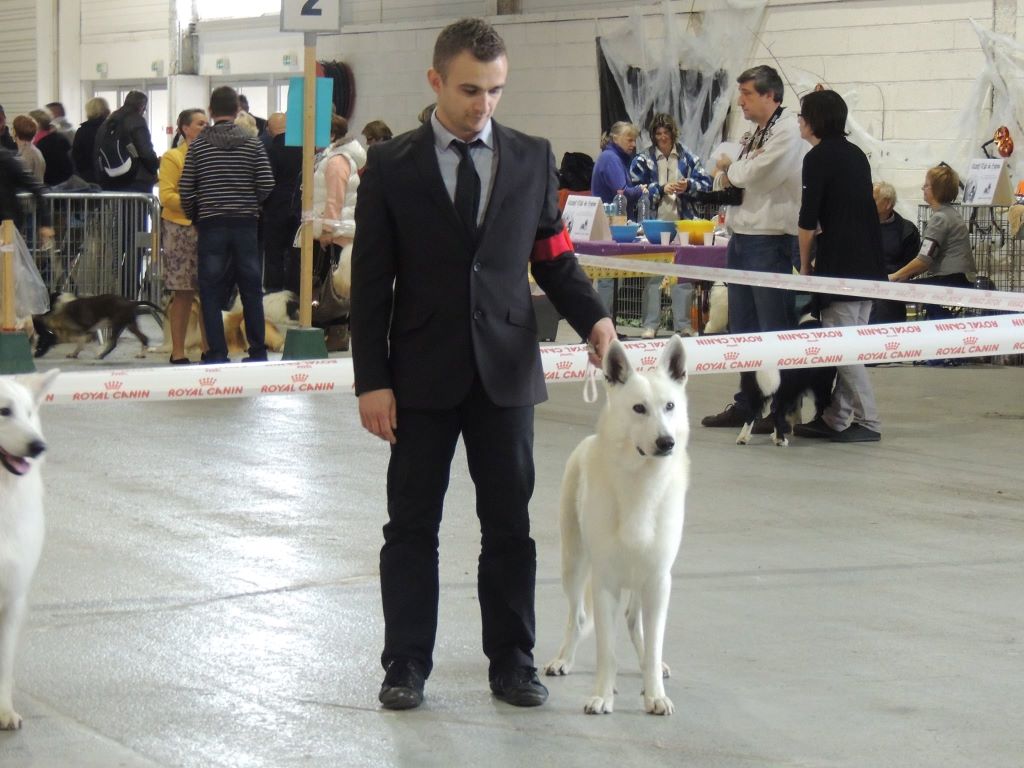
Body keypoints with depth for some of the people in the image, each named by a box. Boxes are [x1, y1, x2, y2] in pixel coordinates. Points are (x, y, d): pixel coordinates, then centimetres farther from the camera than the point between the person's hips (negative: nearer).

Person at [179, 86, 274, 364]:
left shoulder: (198, 145, -2)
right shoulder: (252, 143, 0)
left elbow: (186, 189, -3)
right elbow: (267, 184, -4)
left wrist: (193, 216, 14)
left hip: (211, 225, -1)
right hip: (246, 224, 1)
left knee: (211, 291, 3)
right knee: (251, 289, 8)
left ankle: (217, 352, -1)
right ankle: (257, 351, 12)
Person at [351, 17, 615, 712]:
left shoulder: (532, 159, 5)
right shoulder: (392, 166, -1)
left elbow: (554, 258, 9)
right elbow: (371, 281, -2)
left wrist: (593, 318, -10)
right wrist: (372, 380, -8)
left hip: (506, 368, 2)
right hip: (422, 372, -1)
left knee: (509, 524, 7)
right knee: (412, 525, 6)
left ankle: (512, 662, 16)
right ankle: (407, 665, 15)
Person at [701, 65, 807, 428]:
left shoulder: (789, 130, -9)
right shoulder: (752, 135, 20)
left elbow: (758, 175, -16)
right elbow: (725, 180, 25)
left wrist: (730, 169, 2)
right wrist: (726, 179, 4)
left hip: (770, 238, -9)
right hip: (741, 235, 9)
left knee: (774, 327, -5)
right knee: (742, 326, 13)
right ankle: (746, 402, 20)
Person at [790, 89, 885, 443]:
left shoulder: (819, 158, -9)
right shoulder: (855, 154, 16)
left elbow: (808, 220, -12)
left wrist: (805, 266, -1)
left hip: (840, 267, -9)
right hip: (868, 264, 9)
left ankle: (866, 421, -6)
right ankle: (835, 418, 15)